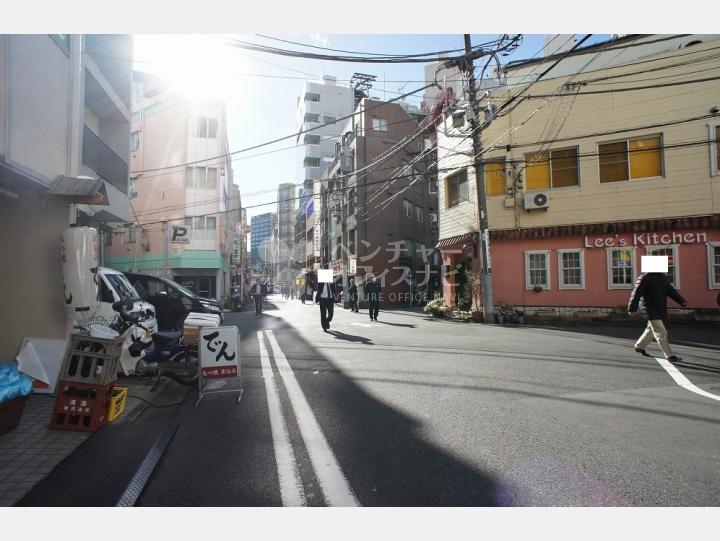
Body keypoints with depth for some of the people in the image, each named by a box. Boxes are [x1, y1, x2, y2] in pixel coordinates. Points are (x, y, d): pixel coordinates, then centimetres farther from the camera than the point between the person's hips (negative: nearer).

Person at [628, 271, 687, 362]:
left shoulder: (664, 277, 10)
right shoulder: (645, 277, -14)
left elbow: (671, 291, 15)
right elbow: (636, 293, -14)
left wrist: (682, 301, 1)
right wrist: (632, 309, -15)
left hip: (661, 310, 8)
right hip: (651, 311, -8)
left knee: (651, 330, 19)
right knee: (661, 333, -5)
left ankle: (639, 346, 35)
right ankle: (670, 356, 1)